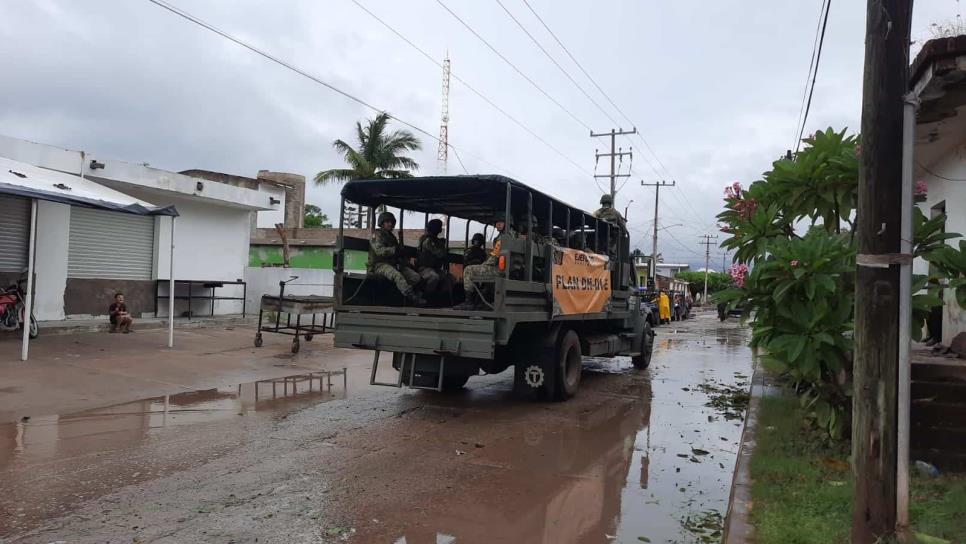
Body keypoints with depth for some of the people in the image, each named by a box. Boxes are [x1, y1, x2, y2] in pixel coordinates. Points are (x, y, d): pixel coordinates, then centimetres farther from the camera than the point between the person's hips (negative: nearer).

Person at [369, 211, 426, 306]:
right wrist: (395, 249, -22)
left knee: (416, 277, -15)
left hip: (393, 264, 8)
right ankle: (413, 298, -47)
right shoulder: (376, 235, 2)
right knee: (397, 275, -39)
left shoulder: (391, 236, 27)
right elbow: (379, 251, -16)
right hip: (379, 265, -8)